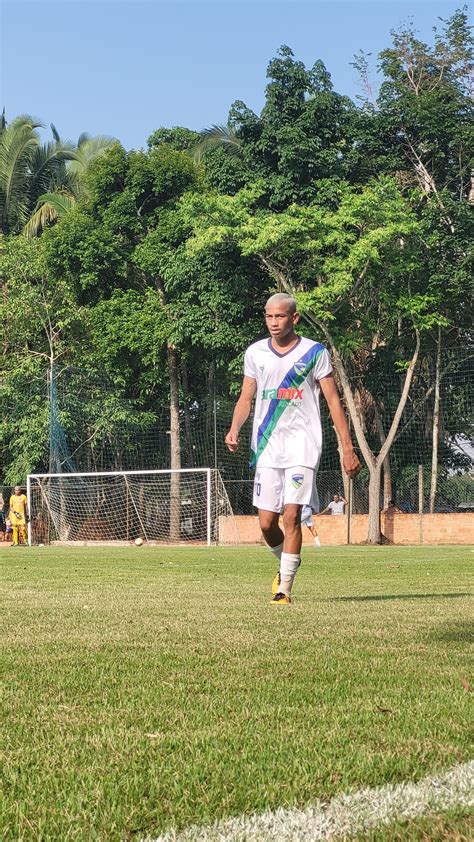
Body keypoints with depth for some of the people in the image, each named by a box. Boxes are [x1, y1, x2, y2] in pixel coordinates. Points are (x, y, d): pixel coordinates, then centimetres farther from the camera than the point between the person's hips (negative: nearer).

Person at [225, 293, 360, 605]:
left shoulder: (315, 352, 1)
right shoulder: (255, 353, 9)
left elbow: (333, 400, 2)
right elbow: (246, 398, 15)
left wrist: (348, 447, -2)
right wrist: (234, 429, -4)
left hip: (303, 445, -3)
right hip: (267, 446, 3)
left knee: (292, 515, -13)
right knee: (267, 522, 1)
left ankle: (284, 589, -7)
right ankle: (287, 564, 31)